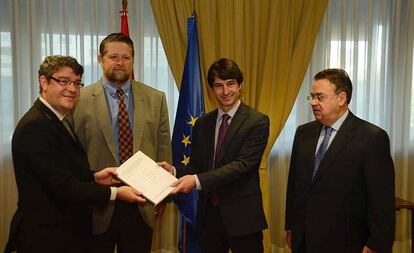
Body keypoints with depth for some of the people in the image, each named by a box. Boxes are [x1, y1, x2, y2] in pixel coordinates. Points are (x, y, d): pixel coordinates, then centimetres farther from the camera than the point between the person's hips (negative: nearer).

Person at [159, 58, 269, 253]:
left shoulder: (257, 122, -9)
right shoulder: (202, 124, 9)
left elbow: (243, 164, -18)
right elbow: (196, 165, 10)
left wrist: (197, 180, -26)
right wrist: (175, 171, -12)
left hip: (242, 215, -4)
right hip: (208, 214, 5)